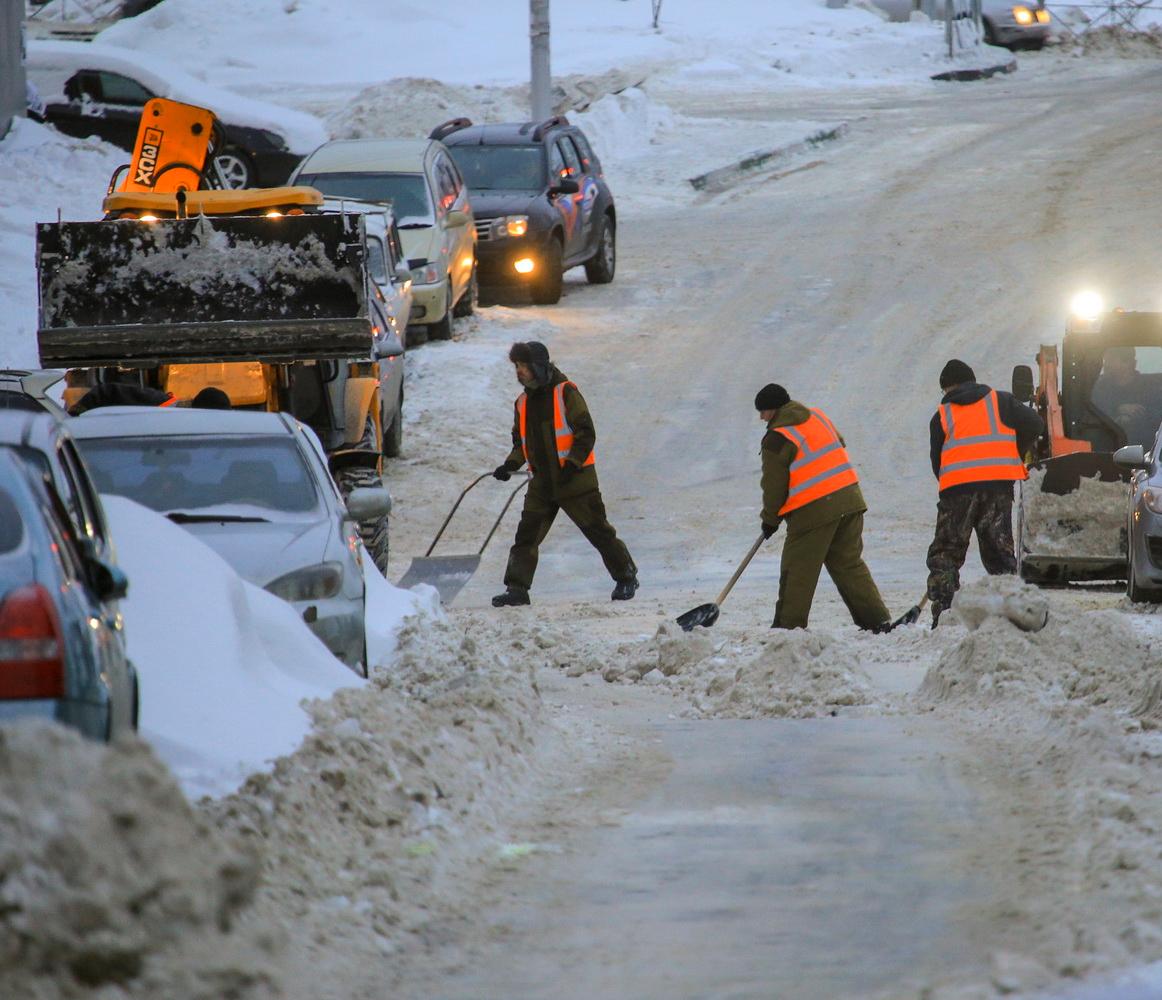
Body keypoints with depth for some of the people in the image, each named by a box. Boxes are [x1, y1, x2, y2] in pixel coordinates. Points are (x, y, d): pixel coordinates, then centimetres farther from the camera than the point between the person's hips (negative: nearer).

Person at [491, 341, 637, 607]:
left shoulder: (566, 393, -10)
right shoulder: (523, 403, 10)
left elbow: (586, 433, -12)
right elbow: (521, 442, 19)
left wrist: (572, 465, -21)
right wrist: (511, 465, 1)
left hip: (575, 479, -6)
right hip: (542, 483, 6)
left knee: (598, 531, 3)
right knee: (526, 535, -4)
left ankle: (626, 578, 18)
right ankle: (516, 588, -3)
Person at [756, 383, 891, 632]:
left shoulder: (777, 439, -9)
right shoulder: (818, 417, 13)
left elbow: (774, 485, -6)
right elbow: (839, 446, 23)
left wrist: (770, 519, 9)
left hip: (813, 512, -7)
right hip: (848, 500, 7)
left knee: (798, 571, 2)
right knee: (850, 565, 11)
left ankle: (788, 625, 5)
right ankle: (877, 620, 6)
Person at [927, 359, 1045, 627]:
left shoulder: (942, 416, 15)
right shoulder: (1000, 401, 15)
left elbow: (937, 461, 12)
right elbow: (1034, 424, 5)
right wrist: (1016, 455, 18)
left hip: (957, 485, -1)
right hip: (999, 482, 1)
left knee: (945, 554, 6)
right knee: (999, 550, 10)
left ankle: (943, 613, -6)